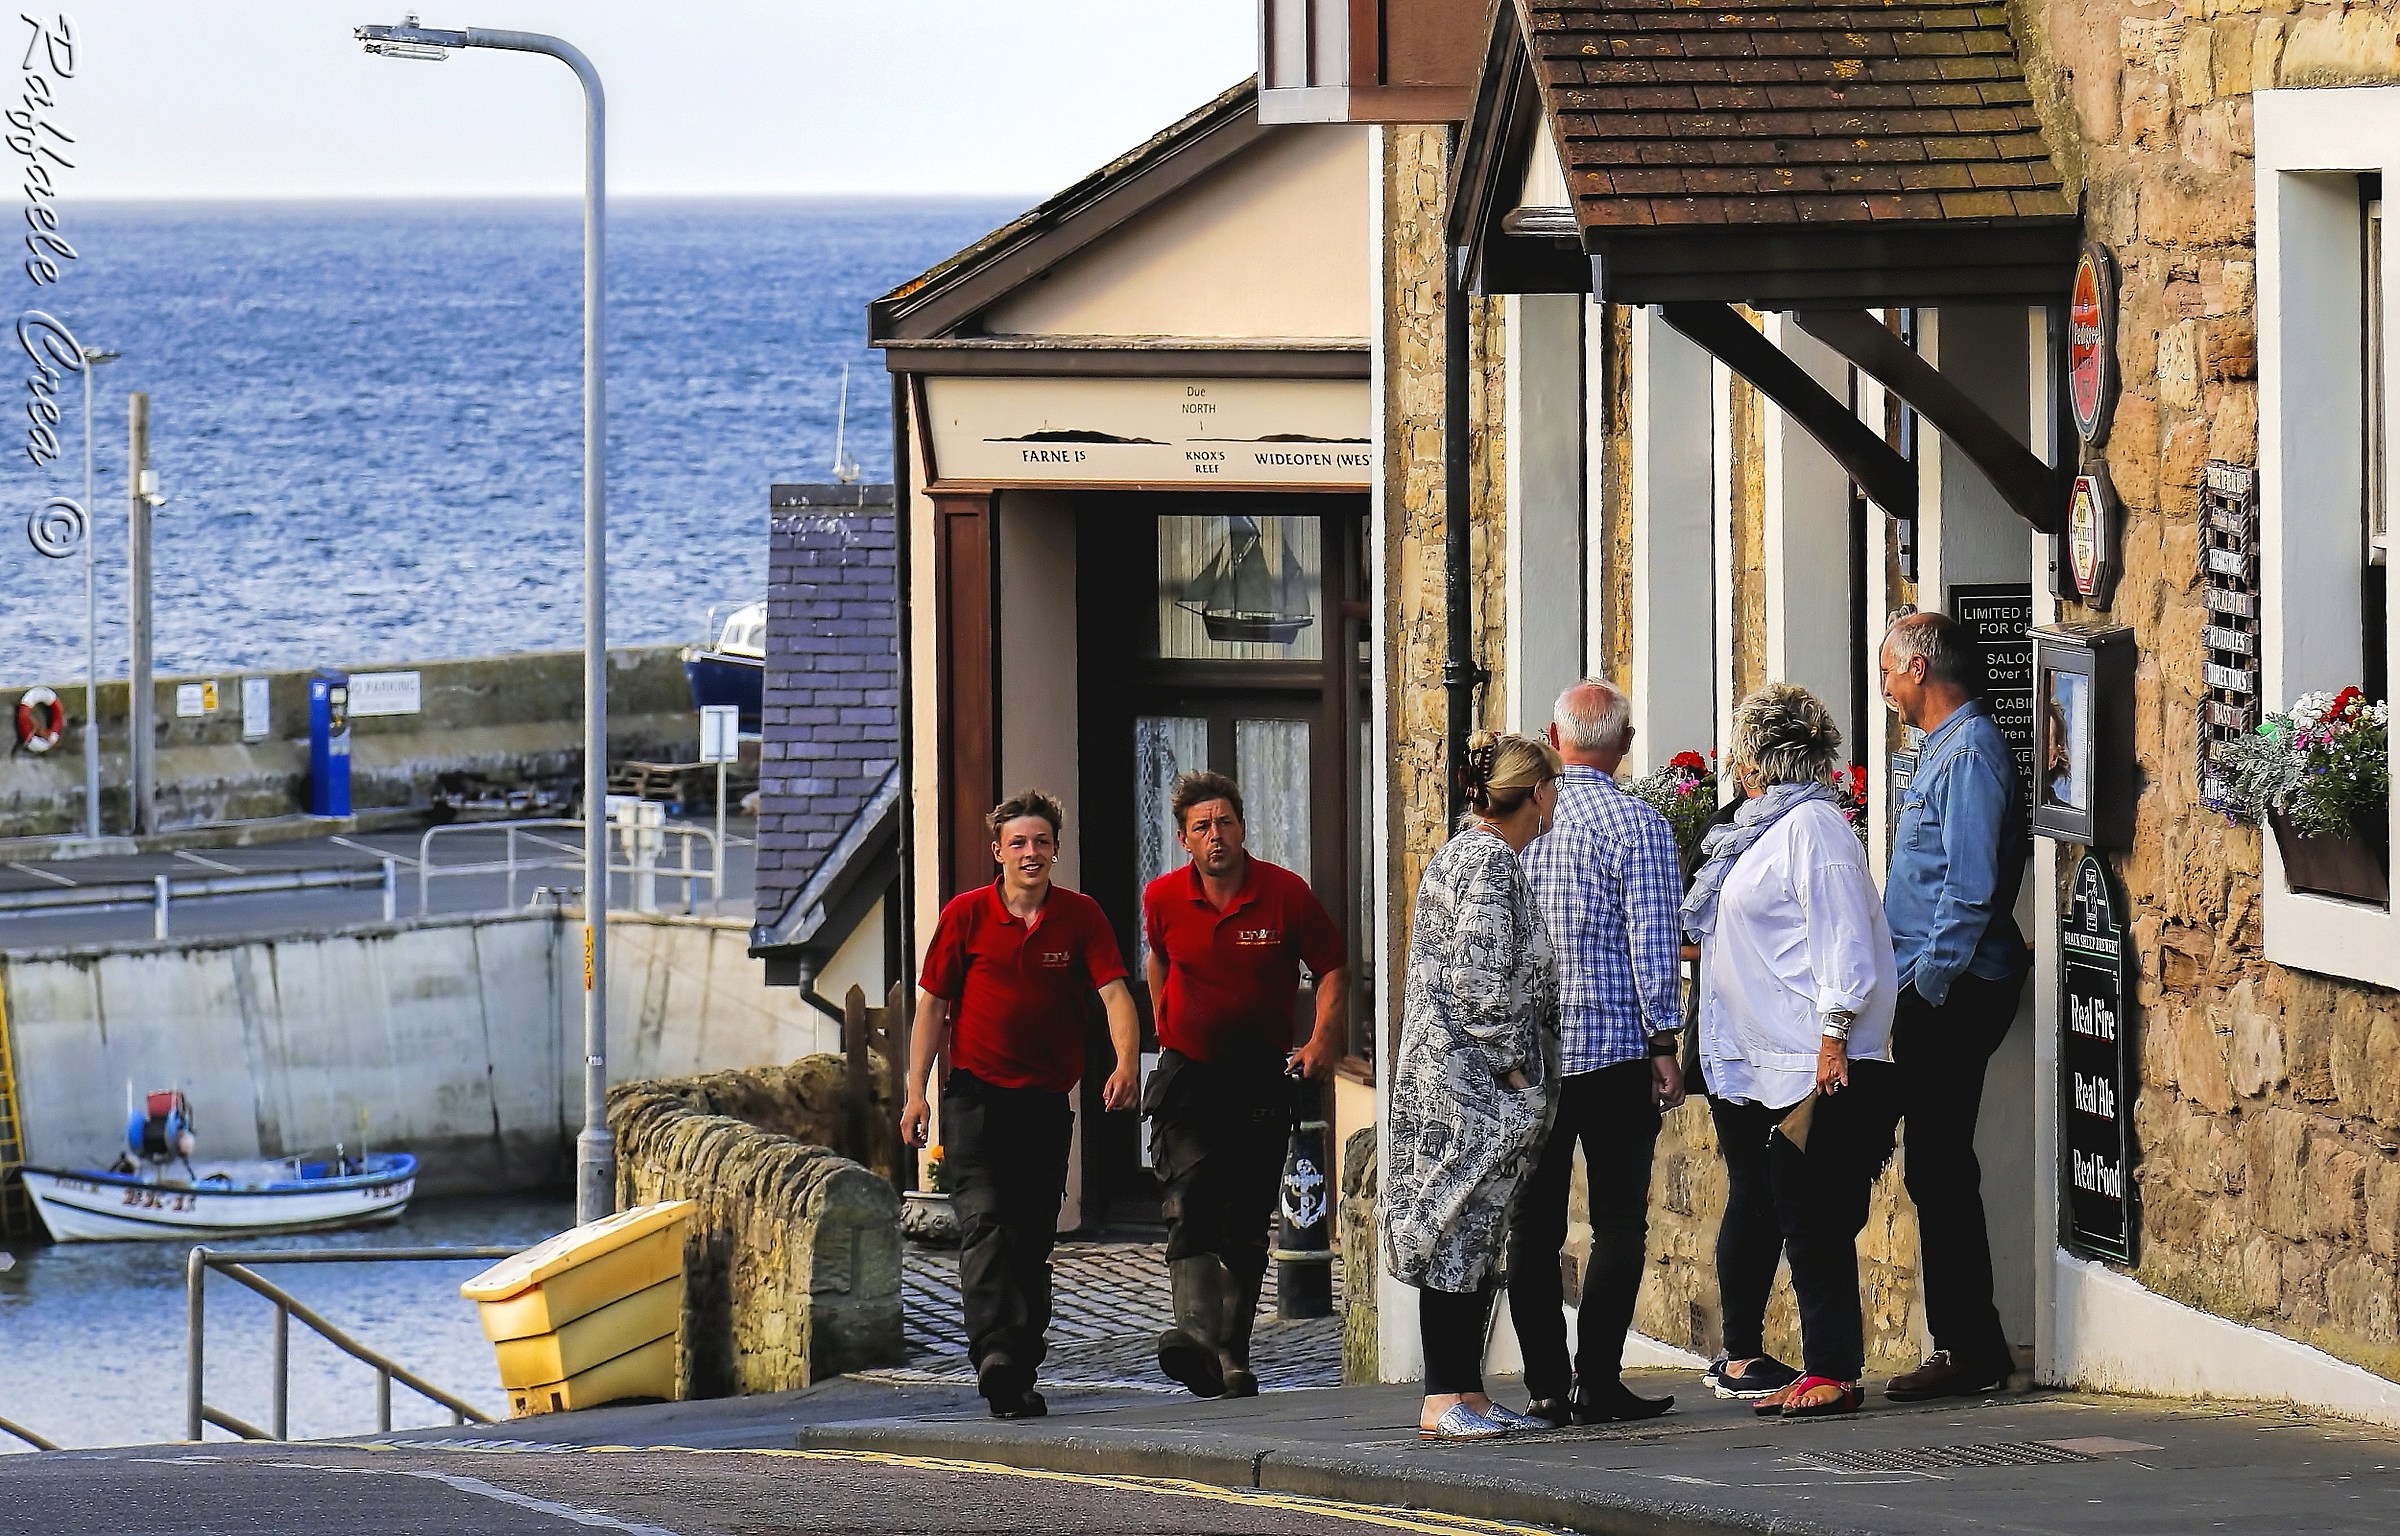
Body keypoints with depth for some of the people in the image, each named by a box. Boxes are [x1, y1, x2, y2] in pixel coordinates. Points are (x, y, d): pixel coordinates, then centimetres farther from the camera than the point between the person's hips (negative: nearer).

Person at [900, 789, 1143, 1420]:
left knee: (1033, 1237, 7)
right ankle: (994, 1355, -29)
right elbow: (933, 1005, 5)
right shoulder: (965, 915, 0)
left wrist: (1126, 1062, -25)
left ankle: (1020, 1374, 15)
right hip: (975, 1094, -2)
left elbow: (1114, 992, -7)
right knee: (983, 1221, -18)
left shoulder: (1079, 916, 1)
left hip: (1047, 1101, 2)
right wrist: (916, 1092, 0)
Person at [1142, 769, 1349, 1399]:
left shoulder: (1285, 893, -6)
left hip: (1263, 1075, 0)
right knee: (1189, 1200, -22)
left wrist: (1323, 1038, -10)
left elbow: (1331, 966, 3)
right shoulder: (1162, 899, -1)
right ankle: (1195, 1335, -37)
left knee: (1246, 1222, 6)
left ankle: (1232, 1358, 16)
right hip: (1186, 1072, 0)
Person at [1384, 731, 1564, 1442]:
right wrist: (1513, 1064, -14)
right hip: (1472, 1083, -10)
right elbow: (1479, 982, -21)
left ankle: (1466, 1394, 12)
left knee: (1474, 1237, 10)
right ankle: (1444, 1401, -7)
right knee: (1461, 1232, -8)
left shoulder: (1465, 852, 18)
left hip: (1456, 1082, 10)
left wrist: (1516, 1068, 21)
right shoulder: (1490, 863, -14)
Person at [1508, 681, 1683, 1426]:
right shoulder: (1638, 826, -8)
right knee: (1618, 1220, 1)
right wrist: (1665, 1042, -5)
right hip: (1615, 1046, -4)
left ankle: (1545, 1385, 5)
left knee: (1533, 1224, 7)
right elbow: (1654, 943, -11)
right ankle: (1598, 1382, -5)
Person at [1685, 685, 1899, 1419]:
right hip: (1776, 1067, 10)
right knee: (1802, 1221, 9)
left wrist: (1833, 1035, -20)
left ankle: (1833, 1373, -7)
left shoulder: (1810, 826, -11)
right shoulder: (1767, 829, 18)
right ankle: (1821, 1370, 11)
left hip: (1820, 1063, -10)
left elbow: (1841, 936, -17)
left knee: (1816, 1220, -9)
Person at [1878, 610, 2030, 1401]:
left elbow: (1969, 884, -21)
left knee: (1939, 1170, -8)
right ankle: (1966, 1345, 13)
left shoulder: (1969, 752, -14)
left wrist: (1930, 982, -19)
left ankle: (1971, 1350, -6)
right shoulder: (1943, 749, 18)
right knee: (1935, 1171, 10)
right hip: (1933, 989, 10)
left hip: (1952, 993, -10)